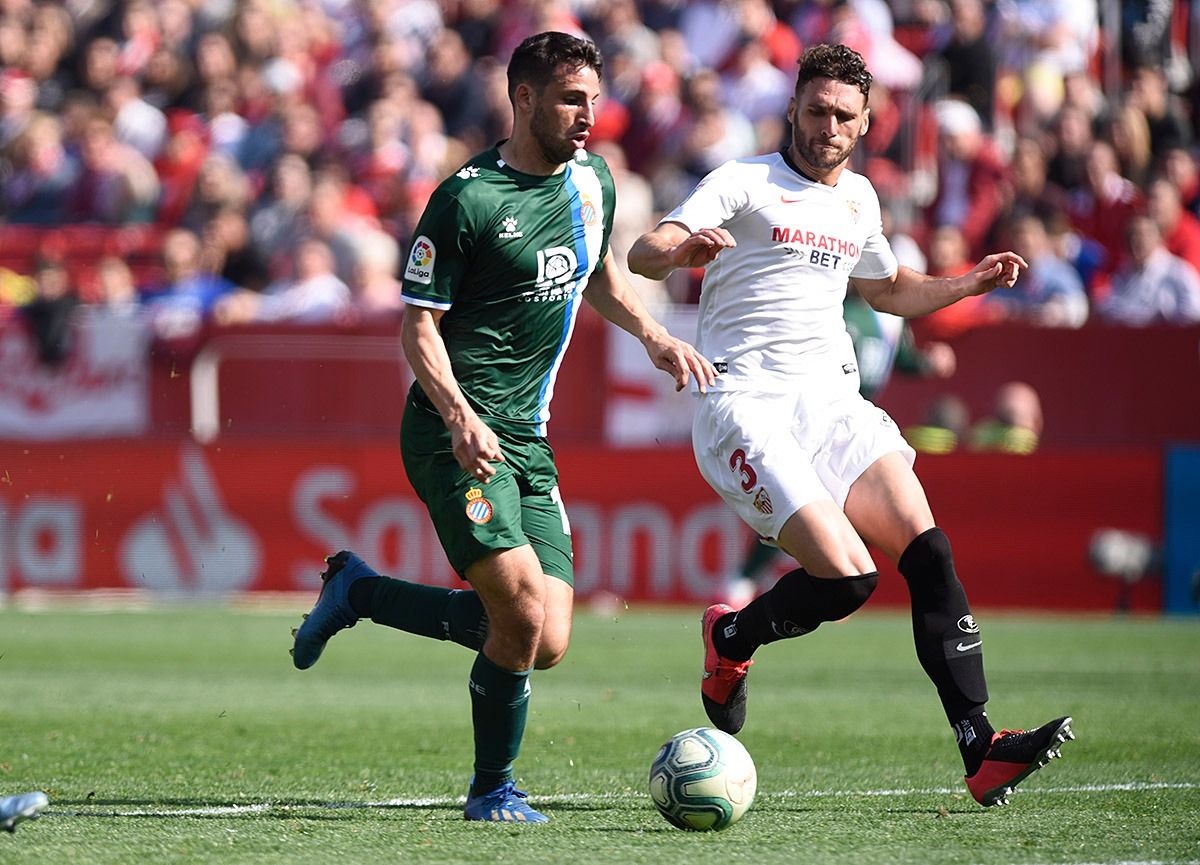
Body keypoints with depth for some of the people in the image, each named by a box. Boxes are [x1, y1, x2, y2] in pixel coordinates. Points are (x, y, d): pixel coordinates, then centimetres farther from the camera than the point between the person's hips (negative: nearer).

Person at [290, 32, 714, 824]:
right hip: (456, 432, -7)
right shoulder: (467, 198, -11)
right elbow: (418, 326, -10)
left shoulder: (592, 180, 11)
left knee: (546, 644, -3)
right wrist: (461, 417, -24)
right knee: (524, 608, -22)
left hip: (529, 439, 7)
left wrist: (656, 337, 13)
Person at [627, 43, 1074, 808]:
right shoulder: (745, 184, -1)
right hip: (748, 405, -6)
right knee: (847, 575, -21)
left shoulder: (857, 199, 20)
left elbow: (888, 290, 39)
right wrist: (682, 248, -37)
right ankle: (732, 638, 10)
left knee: (928, 553, -14)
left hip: (832, 401, 6)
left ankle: (981, 751, -15)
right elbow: (643, 255, -13)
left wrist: (971, 283, 24)